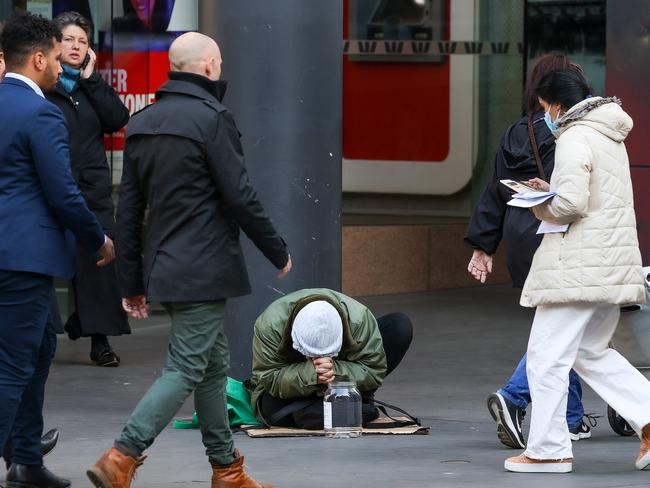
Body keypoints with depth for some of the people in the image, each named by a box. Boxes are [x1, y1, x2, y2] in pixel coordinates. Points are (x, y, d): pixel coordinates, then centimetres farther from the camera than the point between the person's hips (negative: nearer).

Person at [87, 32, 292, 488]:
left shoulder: (141, 124, 10)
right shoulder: (212, 118, -13)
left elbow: (128, 209, 11)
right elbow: (240, 196, -15)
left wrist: (132, 280, 15)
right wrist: (278, 251, -2)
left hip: (163, 265, 8)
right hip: (205, 269, -8)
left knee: (214, 365, 17)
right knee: (185, 369, -7)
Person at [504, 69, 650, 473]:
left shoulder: (575, 138, -13)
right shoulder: (610, 139, 17)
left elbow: (572, 203, -22)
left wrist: (541, 206, -2)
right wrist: (551, 190, 16)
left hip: (578, 266, -10)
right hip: (612, 264, 10)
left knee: (548, 354, -2)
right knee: (592, 353, 18)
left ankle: (548, 449, 1)